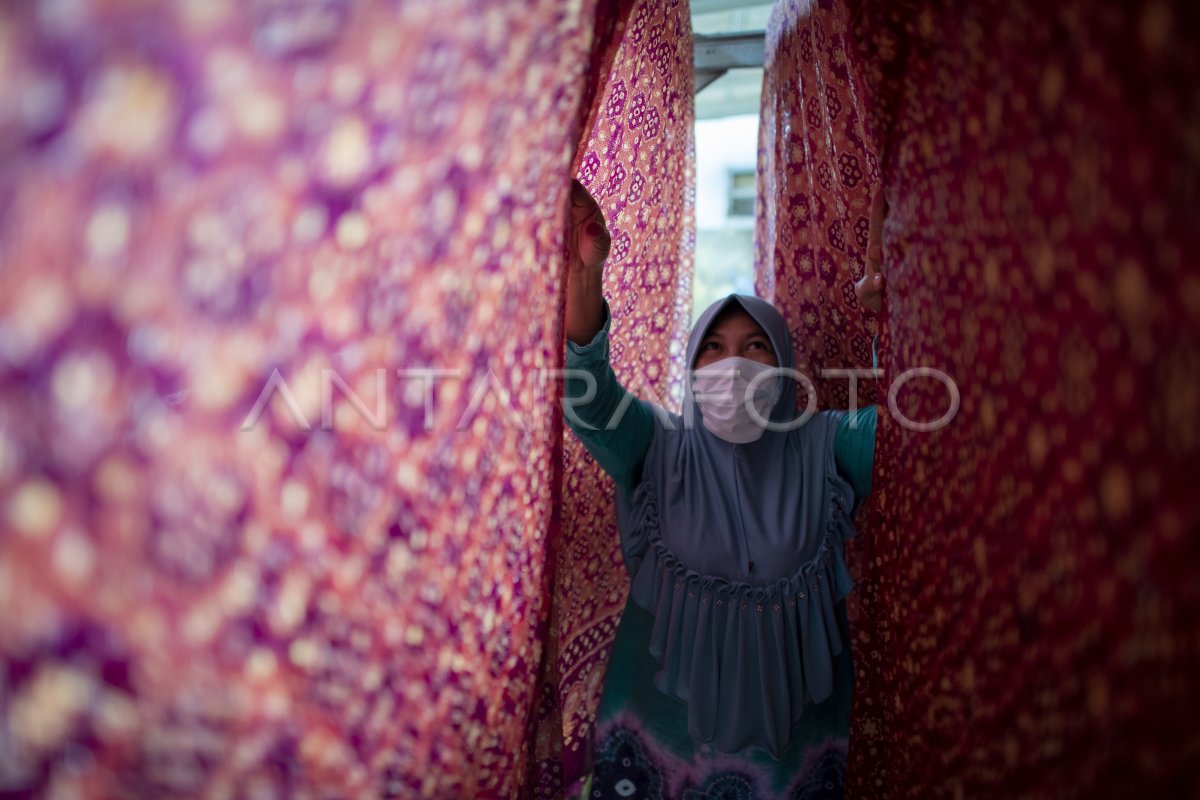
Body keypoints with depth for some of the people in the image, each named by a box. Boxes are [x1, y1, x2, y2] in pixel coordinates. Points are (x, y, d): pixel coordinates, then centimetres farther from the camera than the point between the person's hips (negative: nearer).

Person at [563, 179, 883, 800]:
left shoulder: (821, 447, -1)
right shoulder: (661, 446, -5)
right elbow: (585, 389, -18)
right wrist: (585, 273, -32)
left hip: (791, 700, 1)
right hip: (667, 699, -1)